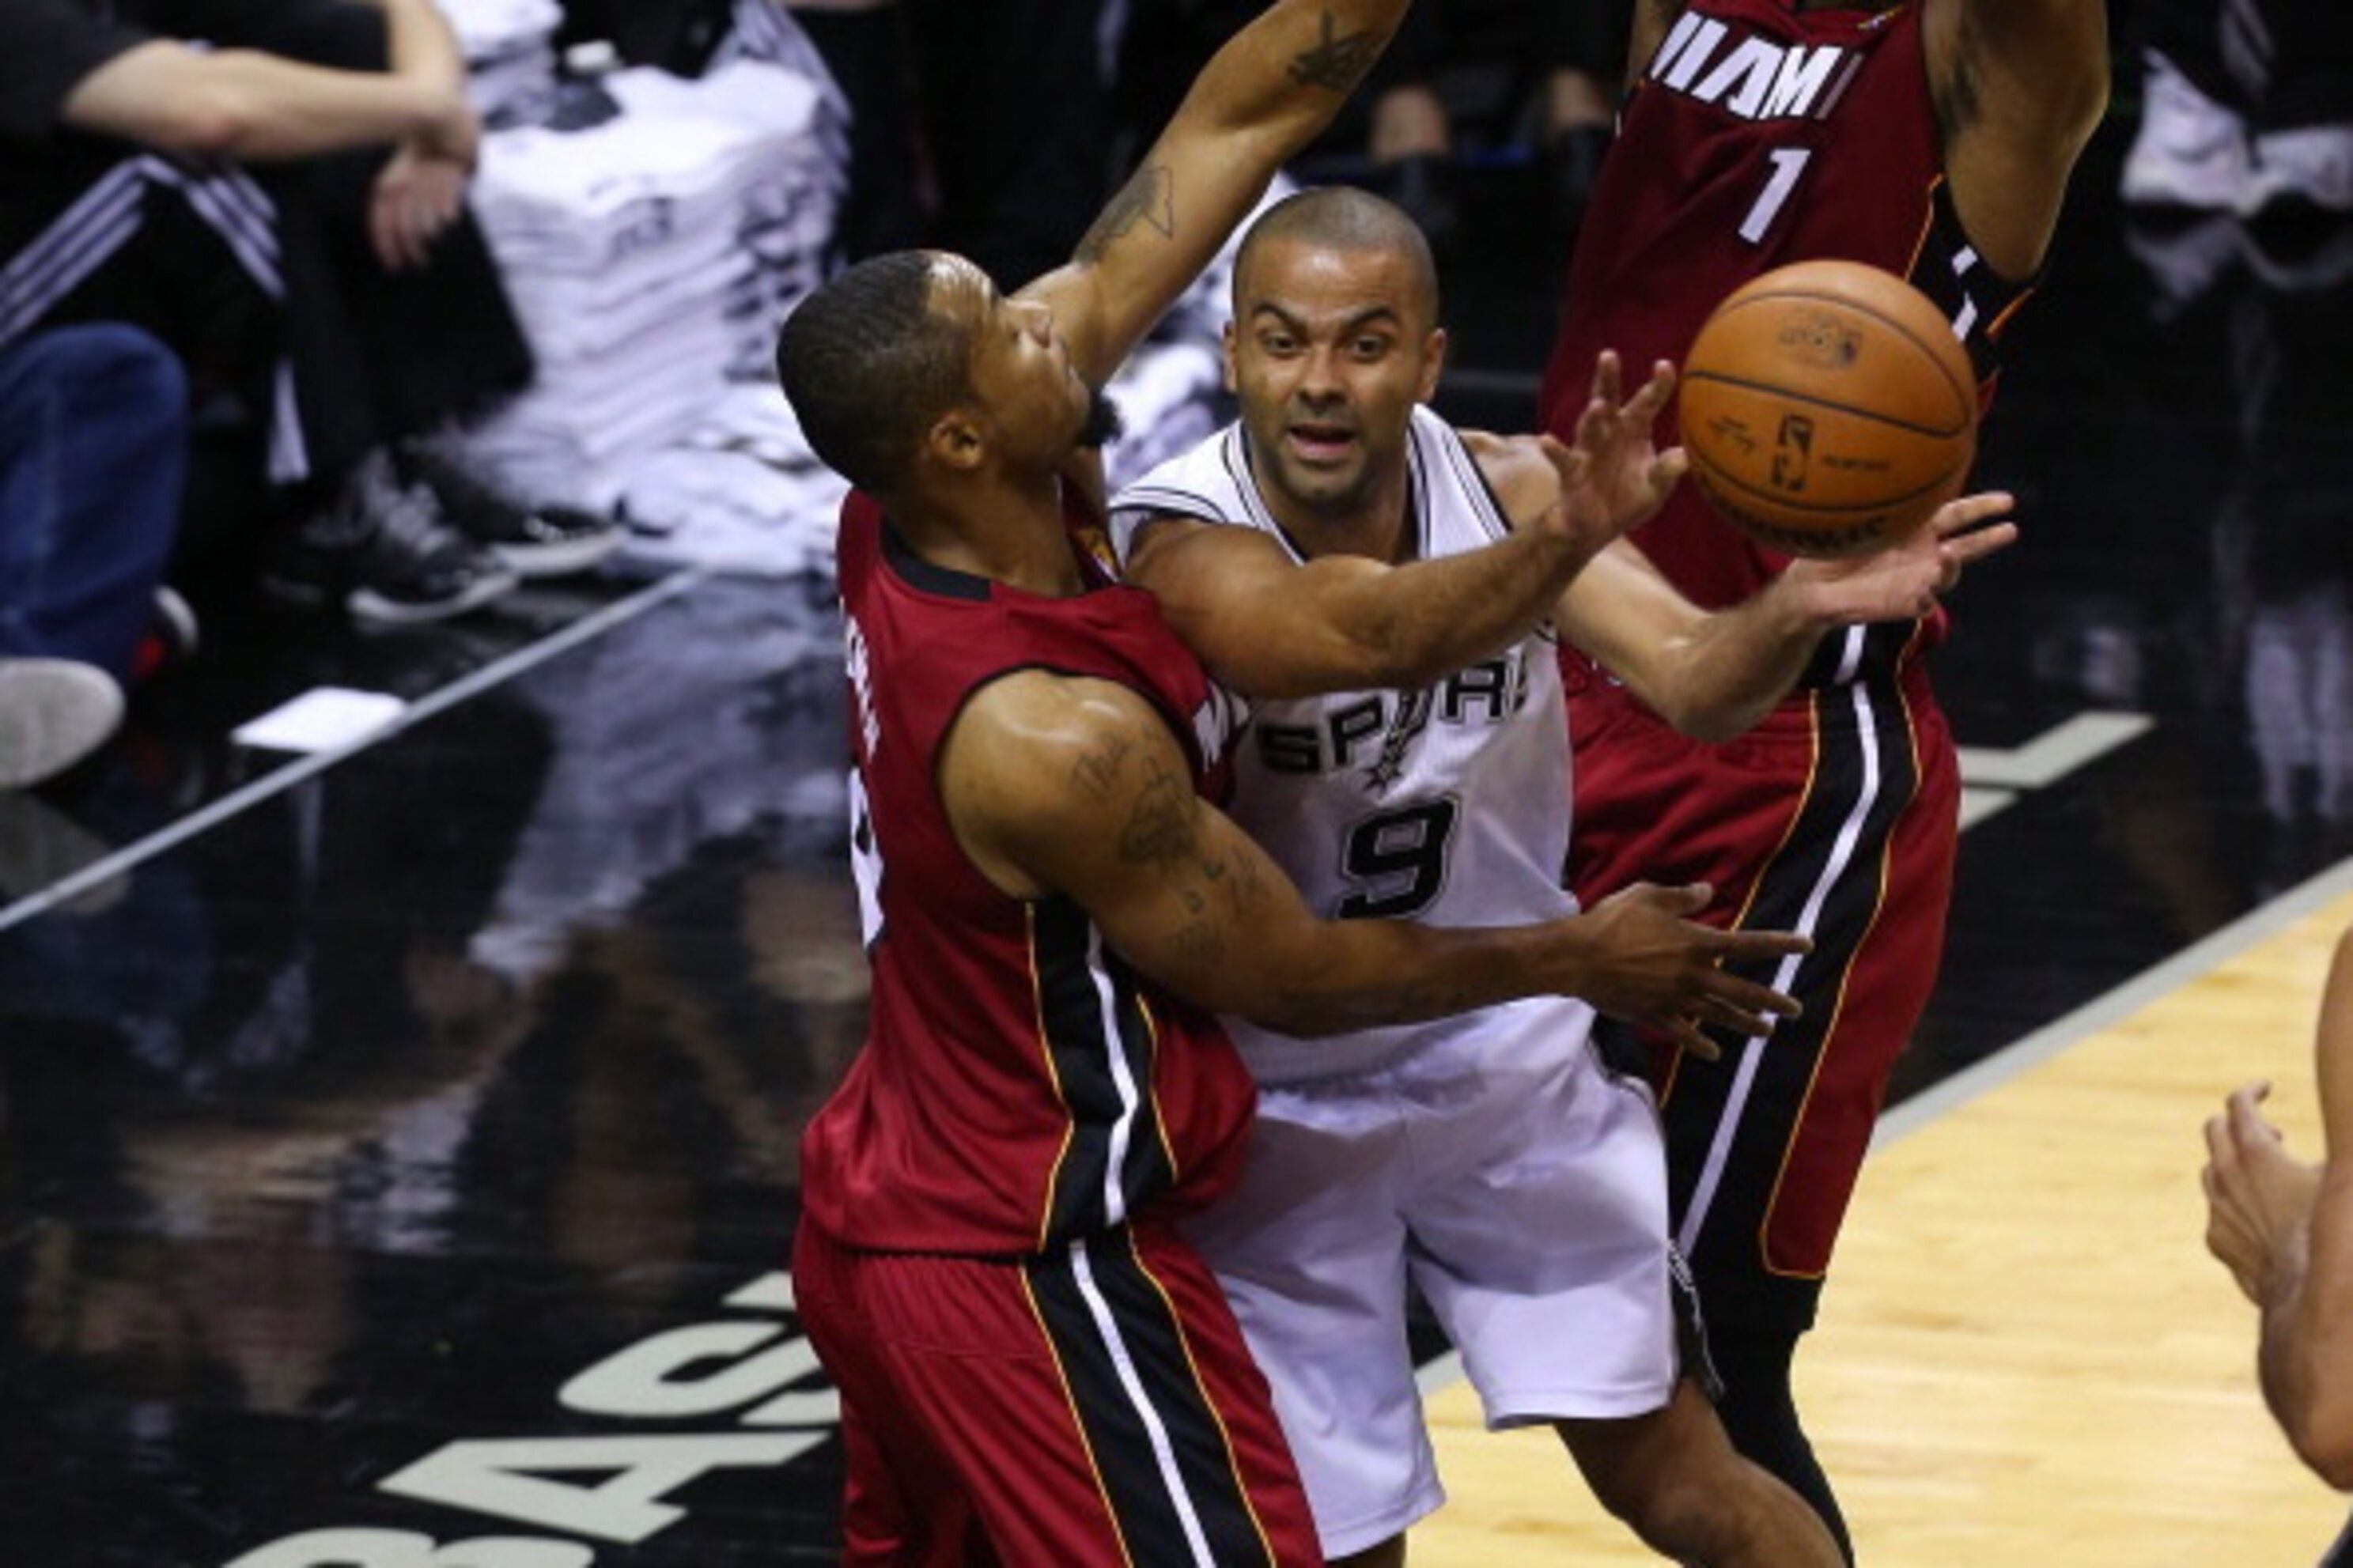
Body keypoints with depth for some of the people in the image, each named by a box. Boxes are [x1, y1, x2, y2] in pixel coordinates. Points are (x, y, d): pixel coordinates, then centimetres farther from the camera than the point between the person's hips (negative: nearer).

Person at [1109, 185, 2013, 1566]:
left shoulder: (1503, 486, -12)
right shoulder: (1186, 546, -27)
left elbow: (1692, 681, -25)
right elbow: (1369, 633, -47)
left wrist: (1797, 611, -49)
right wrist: (1565, 542, -66)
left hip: (1512, 1062, 3)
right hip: (1278, 1107, -3)